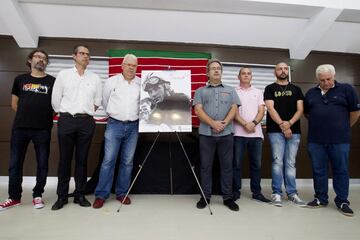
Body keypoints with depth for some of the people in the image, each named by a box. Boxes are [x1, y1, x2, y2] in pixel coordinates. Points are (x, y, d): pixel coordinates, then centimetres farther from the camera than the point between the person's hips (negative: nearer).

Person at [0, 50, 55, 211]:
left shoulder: (52, 81, 4)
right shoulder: (20, 79, 11)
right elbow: (14, 104, 16)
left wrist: (44, 117, 3)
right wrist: (26, 116, 10)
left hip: (43, 129, -2)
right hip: (20, 128, 2)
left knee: (42, 164, 4)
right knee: (15, 163, 8)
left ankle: (37, 195, 20)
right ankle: (14, 197, 23)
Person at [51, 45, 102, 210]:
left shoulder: (95, 78, 11)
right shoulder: (63, 74, 8)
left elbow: (97, 101, 15)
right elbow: (55, 99, 7)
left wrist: (86, 113, 10)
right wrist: (64, 115, 7)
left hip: (87, 122, 1)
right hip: (67, 120, -1)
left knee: (82, 159, 5)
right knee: (65, 158, 3)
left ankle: (79, 195, 15)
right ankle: (62, 196, 14)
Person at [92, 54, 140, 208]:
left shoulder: (142, 84, 4)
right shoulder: (111, 81, 2)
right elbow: (104, 101, 14)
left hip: (133, 126, 2)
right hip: (114, 125, -1)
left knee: (127, 161, 7)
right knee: (109, 160, -3)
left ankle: (122, 193, 20)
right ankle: (101, 195, 9)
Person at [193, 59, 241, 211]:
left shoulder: (230, 90, 16)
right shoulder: (200, 91, 12)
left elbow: (234, 109, 4)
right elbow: (198, 110, -2)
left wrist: (224, 123, -13)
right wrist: (213, 123, -16)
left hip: (226, 133, 1)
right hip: (206, 133, -1)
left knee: (227, 166, 6)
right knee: (205, 166, 4)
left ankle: (228, 197, 17)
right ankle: (205, 196, 16)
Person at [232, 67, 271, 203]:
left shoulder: (258, 92, 15)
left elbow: (261, 111, 5)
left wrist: (253, 123, -13)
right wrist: (245, 124, -15)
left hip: (256, 133, 3)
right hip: (238, 133, -2)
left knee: (256, 164, 7)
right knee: (237, 164, 2)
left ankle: (256, 192, 19)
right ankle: (236, 191, 14)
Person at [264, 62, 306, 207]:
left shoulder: (296, 89, 16)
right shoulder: (270, 89, 7)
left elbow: (300, 110, 6)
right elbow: (271, 109, -5)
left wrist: (289, 123, -11)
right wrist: (282, 126, -13)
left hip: (294, 131, 3)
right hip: (276, 131, -3)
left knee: (290, 163, 6)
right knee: (277, 162, -3)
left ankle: (292, 193, 15)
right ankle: (277, 193, 6)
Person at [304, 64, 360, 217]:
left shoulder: (346, 89, 1)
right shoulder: (310, 93, 10)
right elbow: (306, 113, 20)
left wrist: (344, 128, 9)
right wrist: (318, 124, 13)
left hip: (340, 140, -3)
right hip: (315, 140, 3)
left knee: (341, 171, 7)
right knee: (318, 171, 9)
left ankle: (342, 202, 20)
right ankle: (321, 199, 23)